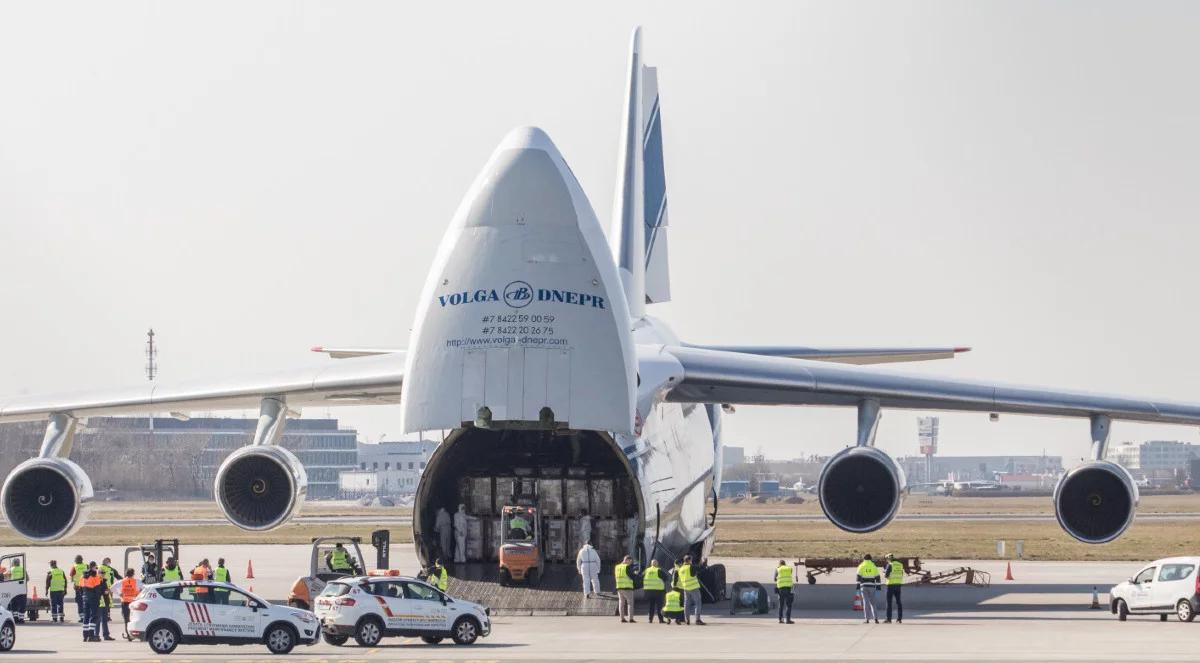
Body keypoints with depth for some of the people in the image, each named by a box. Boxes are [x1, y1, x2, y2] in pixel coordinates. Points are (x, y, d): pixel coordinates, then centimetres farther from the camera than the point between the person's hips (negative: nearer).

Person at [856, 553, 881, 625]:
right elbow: (877, 577, 6)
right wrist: (878, 587, 9)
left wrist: (858, 586, -1)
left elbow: (858, 577, -3)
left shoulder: (861, 566, 2)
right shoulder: (874, 566, 8)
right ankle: (876, 618, 3)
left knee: (866, 602, -2)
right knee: (873, 602, 9)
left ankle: (867, 619, -6)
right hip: (872, 586, 2)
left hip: (864, 586, -2)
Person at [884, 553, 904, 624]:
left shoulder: (890, 565, -9)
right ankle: (899, 618, 5)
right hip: (898, 584, 6)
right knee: (898, 602, 9)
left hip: (891, 584, -6)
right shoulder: (900, 565, 10)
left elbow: (887, 575, -12)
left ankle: (889, 619, -5)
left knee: (889, 602, -1)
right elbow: (901, 575, 14)